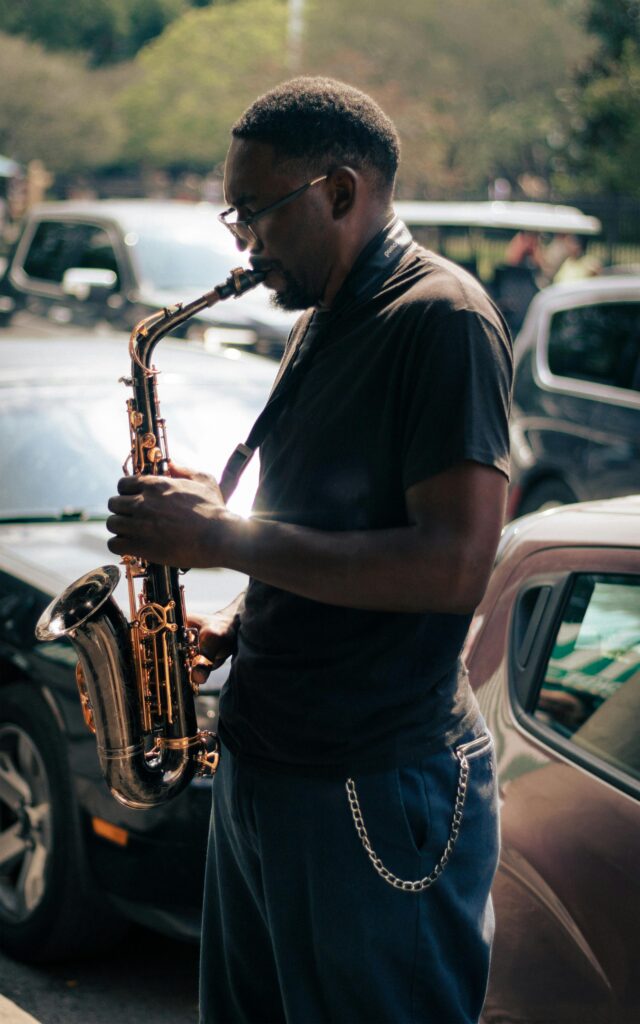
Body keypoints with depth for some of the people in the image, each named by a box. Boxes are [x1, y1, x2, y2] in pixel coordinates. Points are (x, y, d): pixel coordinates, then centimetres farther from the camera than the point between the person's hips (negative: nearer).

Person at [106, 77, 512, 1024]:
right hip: (262, 763, 9)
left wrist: (223, 537, -21)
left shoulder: (441, 319, -15)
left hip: (377, 795, -9)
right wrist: (233, 625, 6)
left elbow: (454, 564, -24)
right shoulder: (322, 325, 14)